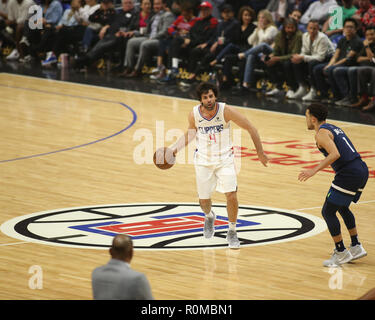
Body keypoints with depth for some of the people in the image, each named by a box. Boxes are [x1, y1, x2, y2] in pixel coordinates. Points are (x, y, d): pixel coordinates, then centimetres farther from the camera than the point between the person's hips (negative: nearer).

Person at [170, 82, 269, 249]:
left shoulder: (225, 110, -19)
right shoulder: (194, 114, -12)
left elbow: (250, 128, -10)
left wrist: (260, 152, -5)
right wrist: (175, 148, -3)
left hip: (224, 159, -2)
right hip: (203, 160, 2)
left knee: (231, 194, -15)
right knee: (204, 198, 8)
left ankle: (232, 232, 5)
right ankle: (209, 217, 45)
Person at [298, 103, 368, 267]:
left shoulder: (321, 133, -8)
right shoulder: (334, 128, 20)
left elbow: (335, 154, -22)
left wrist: (314, 170, -22)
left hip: (349, 173, -10)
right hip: (362, 169, 10)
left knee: (328, 212, -1)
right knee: (342, 207, 28)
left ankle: (341, 252, 3)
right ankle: (356, 246, 29)